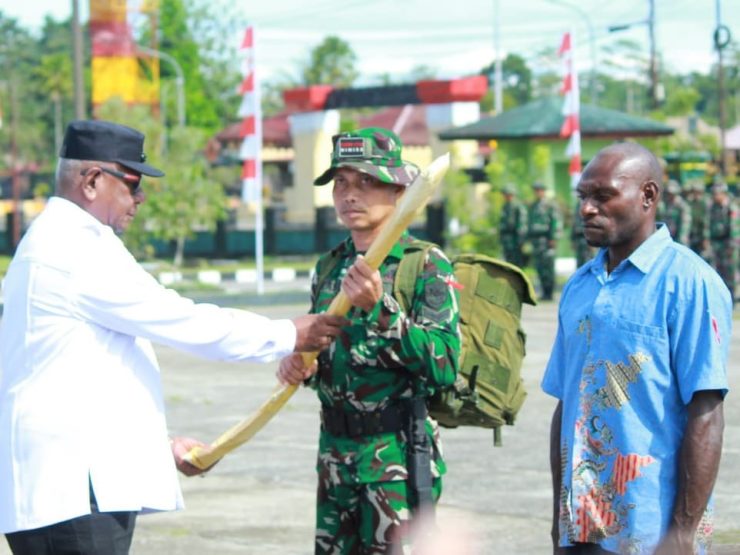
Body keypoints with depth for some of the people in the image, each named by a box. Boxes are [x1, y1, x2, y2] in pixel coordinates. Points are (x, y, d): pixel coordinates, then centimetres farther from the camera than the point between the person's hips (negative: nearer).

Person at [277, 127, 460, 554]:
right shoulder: (330, 266, 12)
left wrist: (380, 308, -28)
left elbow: (444, 366, -20)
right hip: (336, 452, 7)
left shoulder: (427, 265, -9)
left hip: (400, 455, -7)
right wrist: (297, 364, -2)